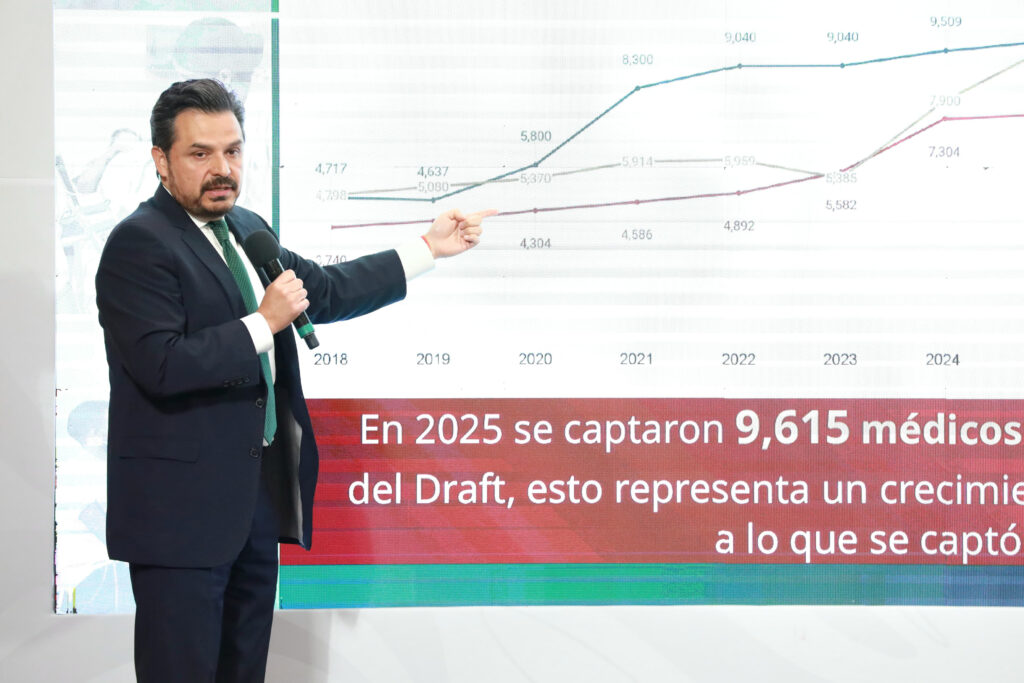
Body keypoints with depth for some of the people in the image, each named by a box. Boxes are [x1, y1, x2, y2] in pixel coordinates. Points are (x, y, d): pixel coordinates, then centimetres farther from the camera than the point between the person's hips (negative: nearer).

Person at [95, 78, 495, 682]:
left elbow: (326, 291, 24)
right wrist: (263, 325, -20)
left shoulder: (248, 230, 13)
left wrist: (428, 249, 24)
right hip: (181, 509, -9)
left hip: (258, 495, 9)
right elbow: (162, 365, -25)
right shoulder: (139, 245, -14)